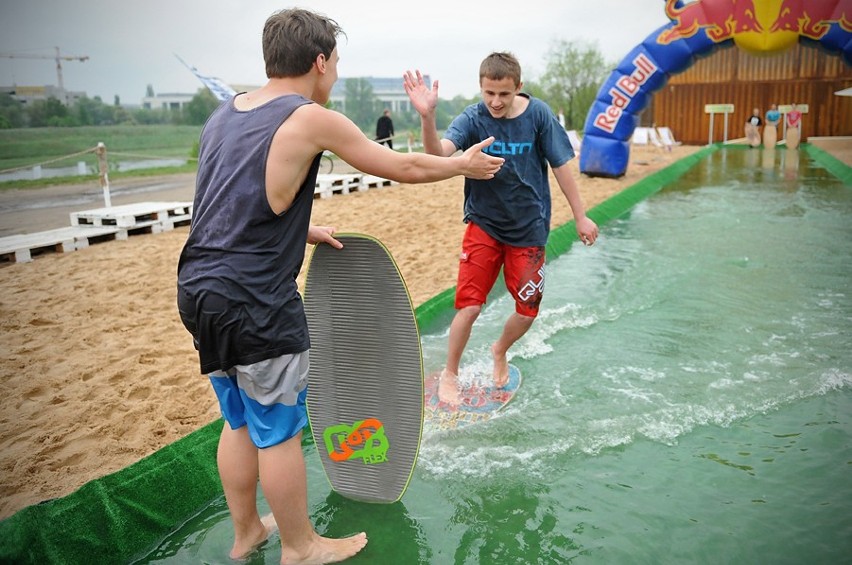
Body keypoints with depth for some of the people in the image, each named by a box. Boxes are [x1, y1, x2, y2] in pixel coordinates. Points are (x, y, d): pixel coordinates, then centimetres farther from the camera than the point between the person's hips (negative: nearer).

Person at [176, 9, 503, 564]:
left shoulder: (225, 113, 11)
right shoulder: (312, 120, -11)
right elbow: (405, 168, -2)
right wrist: (464, 163, 14)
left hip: (199, 289, 8)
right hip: (255, 301, -8)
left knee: (240, 422, 22)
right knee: (280, 430, 9)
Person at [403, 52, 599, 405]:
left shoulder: (538, 114, -10)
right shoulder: (473, 118, -13)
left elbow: (560, 166, -2)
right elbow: (438, 153, -32)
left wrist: (580, 216, 1)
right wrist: (427, 117, -51)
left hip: (528, 228, 2)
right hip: (483, 225, -1)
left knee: (527, 312, 6)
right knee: (469, 307, -8)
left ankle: (500, 351, 39)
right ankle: (449, 374, 17)